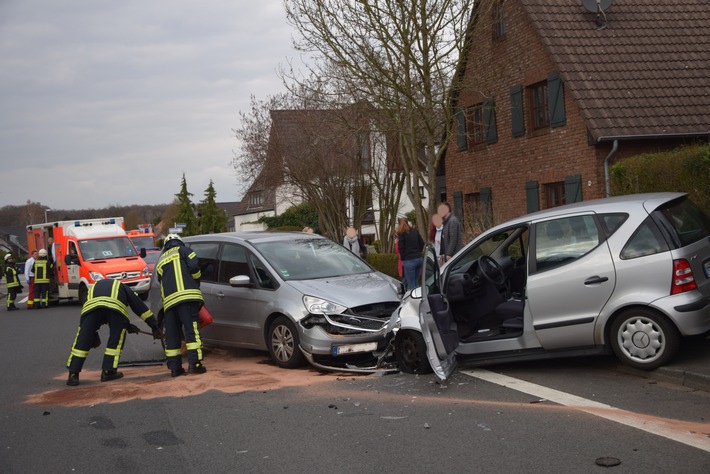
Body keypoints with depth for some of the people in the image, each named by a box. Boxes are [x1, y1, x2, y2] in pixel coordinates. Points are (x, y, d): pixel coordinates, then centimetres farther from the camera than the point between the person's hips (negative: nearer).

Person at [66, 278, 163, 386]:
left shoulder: (92, 289, 46)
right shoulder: (123, 287, 41)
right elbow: (141, 307, 38)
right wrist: (155, 327, 42)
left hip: (90, 305, 2)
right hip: (116, 305, -2)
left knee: (82, 340, 7)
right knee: (117, 338, 15)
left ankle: (73, 374, 3)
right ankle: (108, 371, 12)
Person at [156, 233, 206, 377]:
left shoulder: (160, 261, 28)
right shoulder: (183, 250, 12)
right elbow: (194, 267, -3)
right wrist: (196, 282, 14)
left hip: (169, 300, 5)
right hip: (186, 295, -5)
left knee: (172, 335, 7)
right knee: (192, 330, -8)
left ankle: (175, 367, 7)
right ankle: (194, 364, -16)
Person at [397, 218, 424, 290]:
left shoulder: (401, 233, -5)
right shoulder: (415, 231, 11)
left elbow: (401, 247, -9)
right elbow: (422, 243, 12)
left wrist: (403, 258, 3)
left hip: (409, 260, -6)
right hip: (419, 259, 6)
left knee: (411, 285, -3)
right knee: (415, 283, 14)